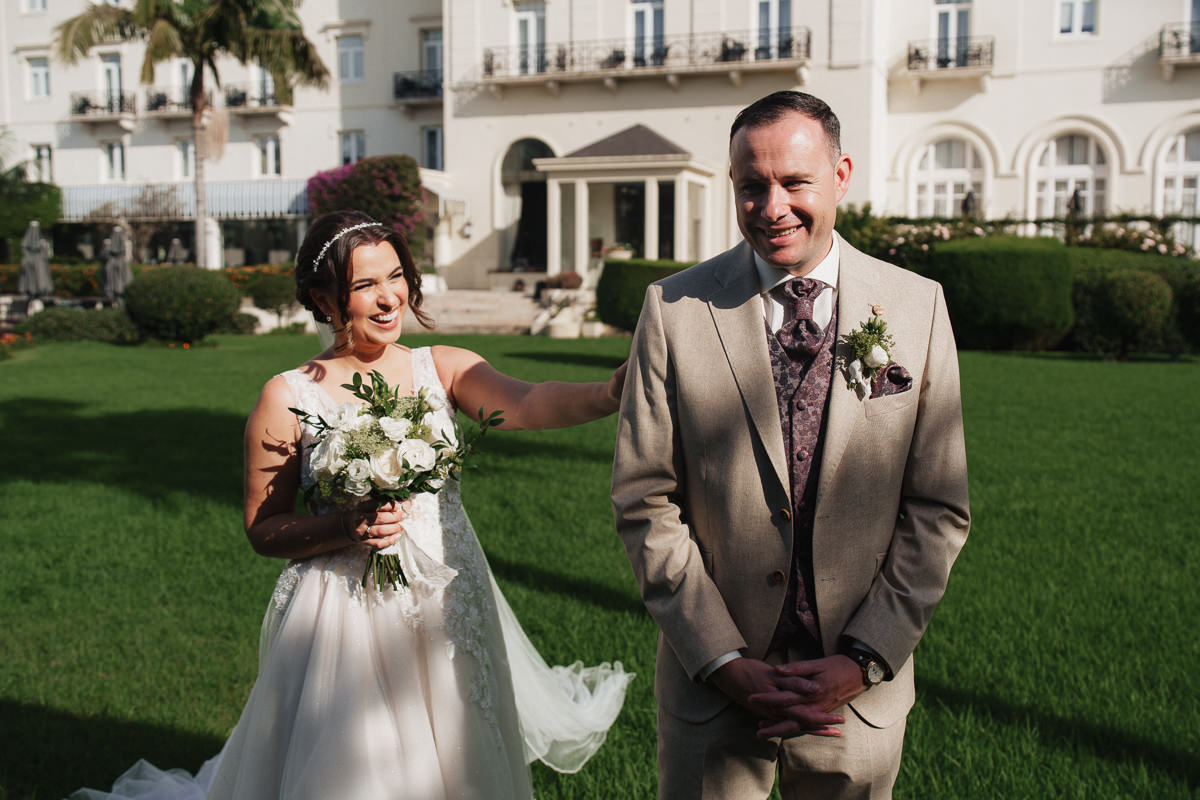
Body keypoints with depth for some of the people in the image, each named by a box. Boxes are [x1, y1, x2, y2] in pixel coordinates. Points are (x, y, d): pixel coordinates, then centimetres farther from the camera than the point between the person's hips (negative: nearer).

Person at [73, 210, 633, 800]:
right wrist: (344, 530, -19)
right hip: (346, 623, -2)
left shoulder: (443, 368, -2)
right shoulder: (288, 398, -6)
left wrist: (611, 392, -40)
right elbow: (262, 530, 0)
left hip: (450, 614, 3)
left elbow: (525, 404, -21)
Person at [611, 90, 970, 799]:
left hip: (863, 691, 1)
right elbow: (645, 502, -6)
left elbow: (939, 510, -2)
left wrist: (861, 660, -9)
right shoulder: (674, 308, -6)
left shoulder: (918, 306, -3)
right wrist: (726, 663, -11)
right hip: (712, 687, -1)